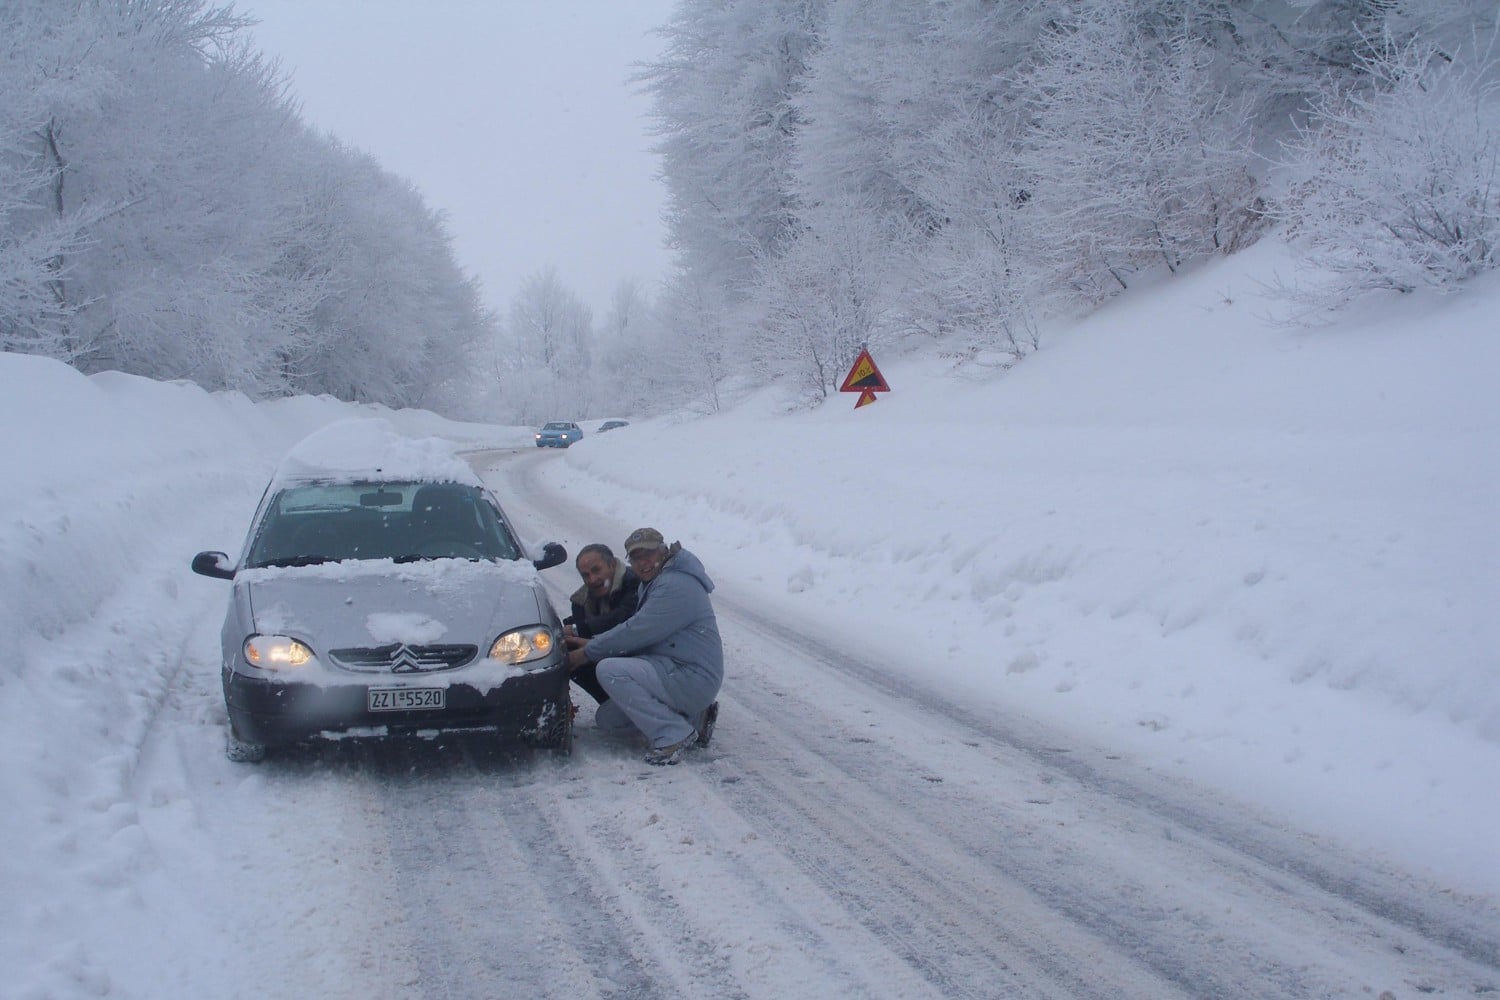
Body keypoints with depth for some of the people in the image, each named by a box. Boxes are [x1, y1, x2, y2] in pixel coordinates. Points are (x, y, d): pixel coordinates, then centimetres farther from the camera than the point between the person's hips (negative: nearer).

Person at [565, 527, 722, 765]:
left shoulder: (675, 585, -17)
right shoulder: (654, 583, 17)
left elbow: (636, 632, -19)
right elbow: (638, 631, 16)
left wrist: (588, 653, -10)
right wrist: (591, 643, 2)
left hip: (693, 678, -11)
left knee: (609, 670, -24)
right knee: (606, 718, 12)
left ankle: (673, 735, -20)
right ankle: (694, 719, 10)